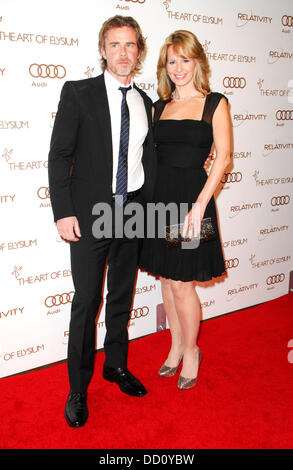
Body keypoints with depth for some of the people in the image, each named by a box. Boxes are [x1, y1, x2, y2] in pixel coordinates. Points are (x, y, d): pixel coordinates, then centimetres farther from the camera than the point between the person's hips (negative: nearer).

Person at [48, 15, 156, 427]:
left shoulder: (145, 102, 10)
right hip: (90, 215, -4)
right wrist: (63, 212, -13)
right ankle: (78, 389, 19)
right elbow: (59, 155, -6)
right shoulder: (78, 92, -3)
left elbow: (146, 159, 14)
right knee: (86, 301, 2)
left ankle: (117, 365, 36)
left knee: (122, 296, 15)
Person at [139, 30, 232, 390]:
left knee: (182, 283, -2)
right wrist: (152, 197, 1)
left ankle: (191, 351, 21)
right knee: (166, 278, 11)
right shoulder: (160, 107, 12)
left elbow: (223, 156, -9)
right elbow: (153, 154, 13)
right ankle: (176, 346, 30)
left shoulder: (214, 103, -1)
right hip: (159, 197, 5)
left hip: (192, 198, -5)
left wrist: (200, 203, -18)